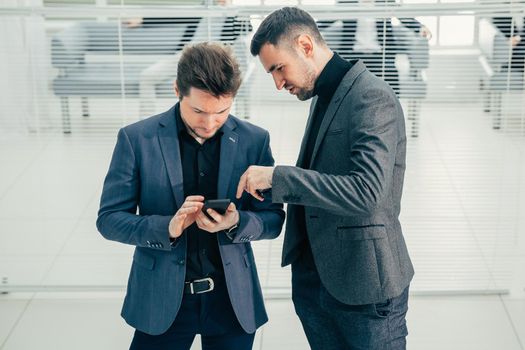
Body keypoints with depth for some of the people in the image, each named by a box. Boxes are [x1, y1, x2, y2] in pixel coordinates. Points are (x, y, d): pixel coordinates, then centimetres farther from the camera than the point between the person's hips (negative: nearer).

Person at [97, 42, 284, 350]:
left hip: (232, 299, 2)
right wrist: (167, 227, -24)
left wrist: (236, 222, -21)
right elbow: (109, 219, -6)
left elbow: (273, 219, 1)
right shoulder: (137, 138, -8)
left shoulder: (255, 140, -4)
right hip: (162, 300, -1)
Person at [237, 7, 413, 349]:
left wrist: (278, 177, -26)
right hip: (315, 279, 8)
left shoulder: (372, 97, -18)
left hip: (364, 284, -8)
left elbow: (366, 191, -29)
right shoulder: (323, 96, 9)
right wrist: (275, 187, 5)